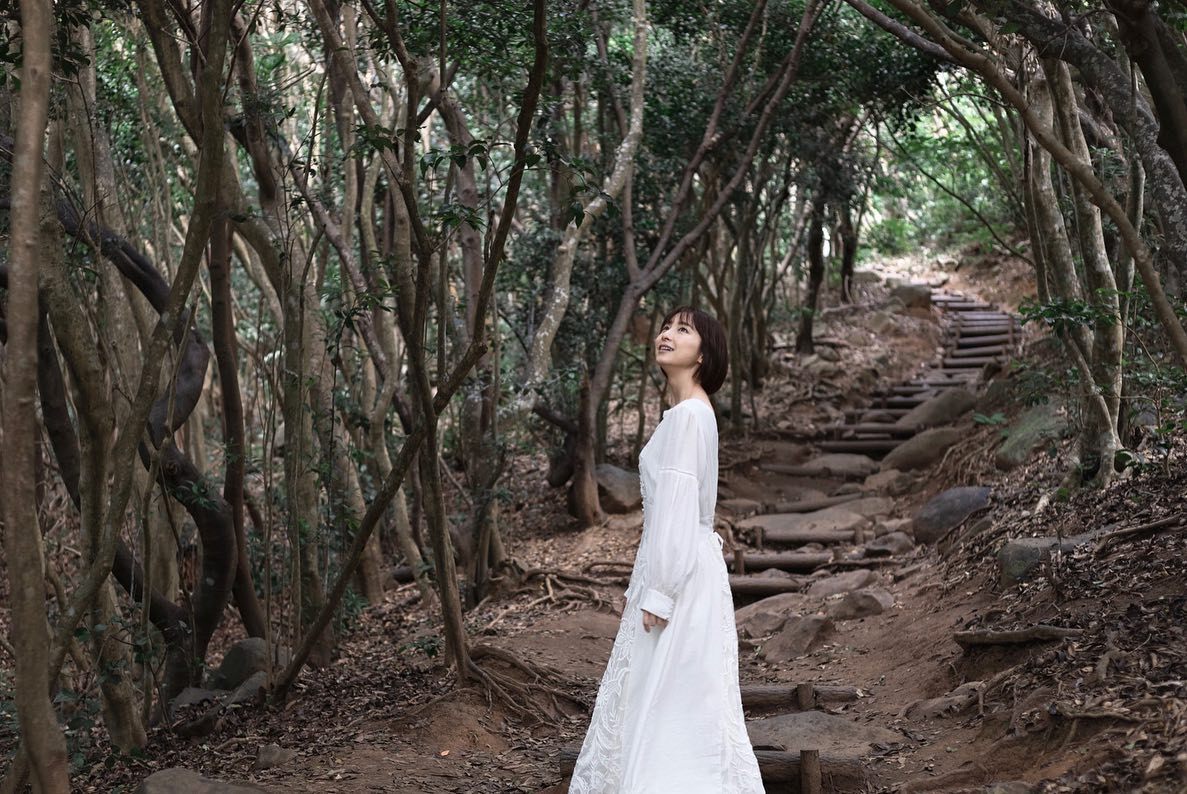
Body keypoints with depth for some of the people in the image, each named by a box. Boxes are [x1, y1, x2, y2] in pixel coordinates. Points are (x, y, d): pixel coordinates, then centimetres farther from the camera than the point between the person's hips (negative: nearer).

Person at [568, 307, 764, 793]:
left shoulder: (688, 415, -15)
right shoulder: (688, 413, 14)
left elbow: (678, 506, -20)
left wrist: (659, 593, -20)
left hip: (681, 571, -10)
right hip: (674, 565, 10)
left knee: (674, 702, -3)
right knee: (649, 699, 14)